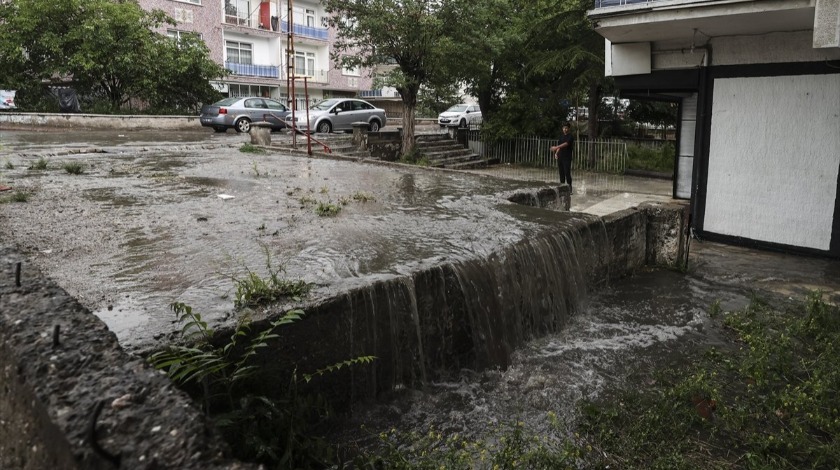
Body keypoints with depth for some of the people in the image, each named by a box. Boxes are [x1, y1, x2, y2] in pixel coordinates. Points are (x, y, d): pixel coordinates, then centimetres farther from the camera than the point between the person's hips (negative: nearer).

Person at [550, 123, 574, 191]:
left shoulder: (570, 137, -5)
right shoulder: (561, 137, 16)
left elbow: (566, 144, -20)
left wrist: (556, 147, -29)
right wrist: (556, 153, 5)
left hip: (567, 158, -6)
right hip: (560, 157, 6)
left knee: (567, 173, -9)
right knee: (561, 172, 7)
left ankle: (569, 187, -6)